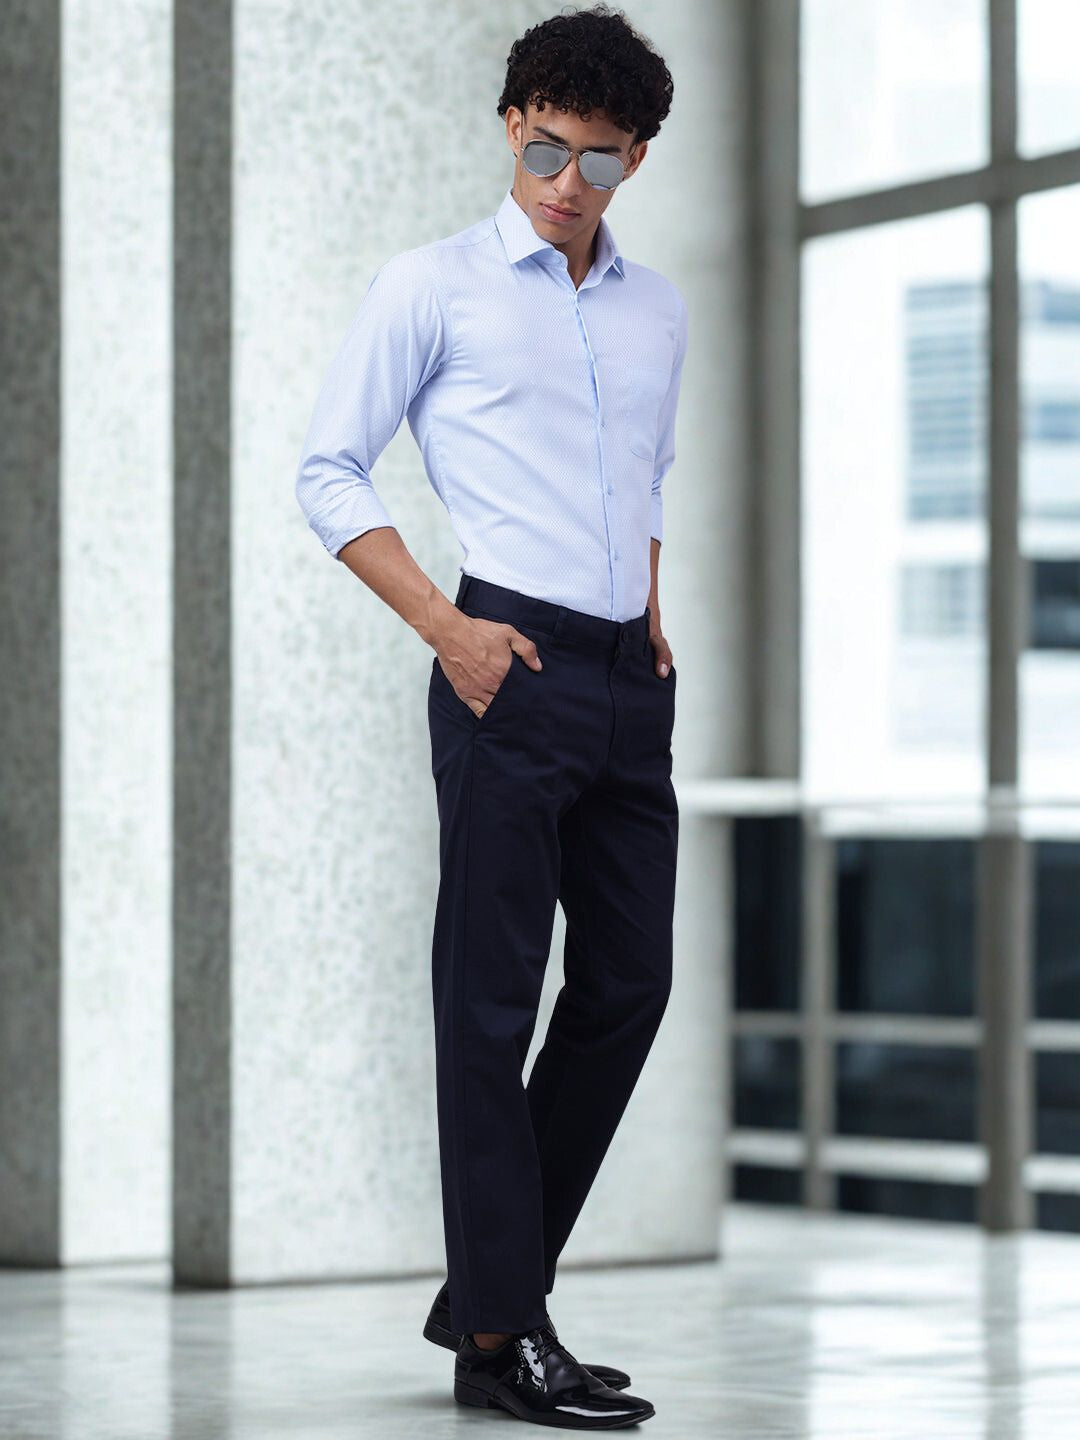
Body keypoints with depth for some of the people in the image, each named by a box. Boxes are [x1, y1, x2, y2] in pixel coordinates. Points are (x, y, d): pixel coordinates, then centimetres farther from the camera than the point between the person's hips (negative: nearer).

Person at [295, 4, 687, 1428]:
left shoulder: (658, 308, 17)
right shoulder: (434, 286, 0)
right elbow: (328, 472, 0)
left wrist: (652, 610, 12)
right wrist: (445, 628, -10)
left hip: (630, 674, 7)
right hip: (511, 666, -6)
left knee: (629, 983, 7)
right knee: (494, 990, -5)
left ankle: (490, 1285, 19)